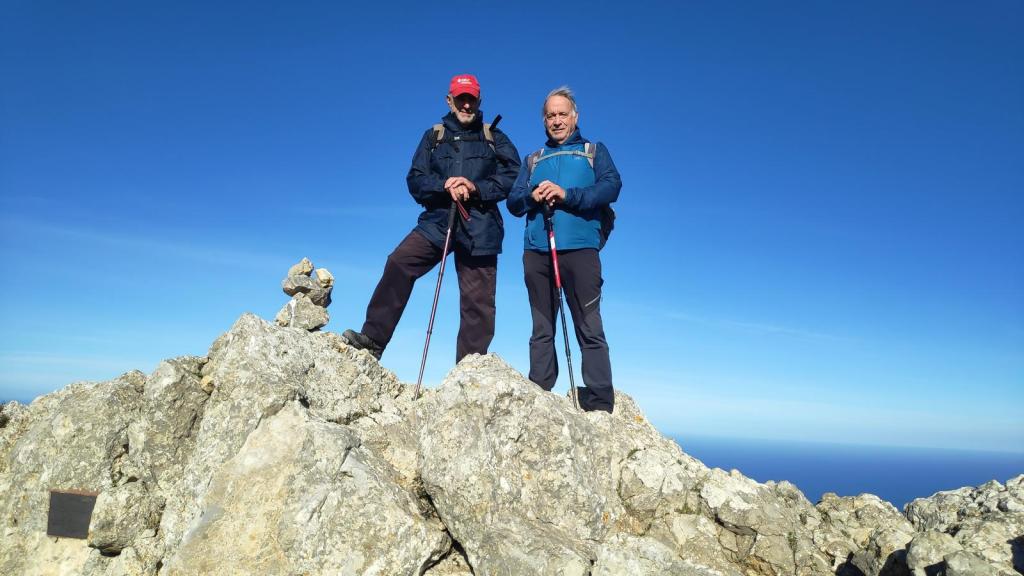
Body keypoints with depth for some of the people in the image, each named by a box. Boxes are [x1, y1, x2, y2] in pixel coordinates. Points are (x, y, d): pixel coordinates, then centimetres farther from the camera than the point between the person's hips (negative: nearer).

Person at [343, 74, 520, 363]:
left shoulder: (495, 138, 13)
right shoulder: (434, 137, 16)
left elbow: (512, 177, 1)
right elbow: (416, 181, 7)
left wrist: (476, 188, -15)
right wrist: (445, 186, -14)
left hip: (479, 229, -1)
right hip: (438, 221, 1)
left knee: (478, 303, -1)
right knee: (398, 263, -22)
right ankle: (374, 338, -16)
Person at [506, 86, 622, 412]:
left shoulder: (594, 151, 17)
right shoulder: (533, 160, 26)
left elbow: (611, 187, -1)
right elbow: (513, 202, 16)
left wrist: (566, 194, -13)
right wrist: (532, 196, -7)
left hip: (579, 248, -3)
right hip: (537, 251, 4)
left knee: (589, 329, -9)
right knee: (541, 331, 4)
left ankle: (599, 406, -9)